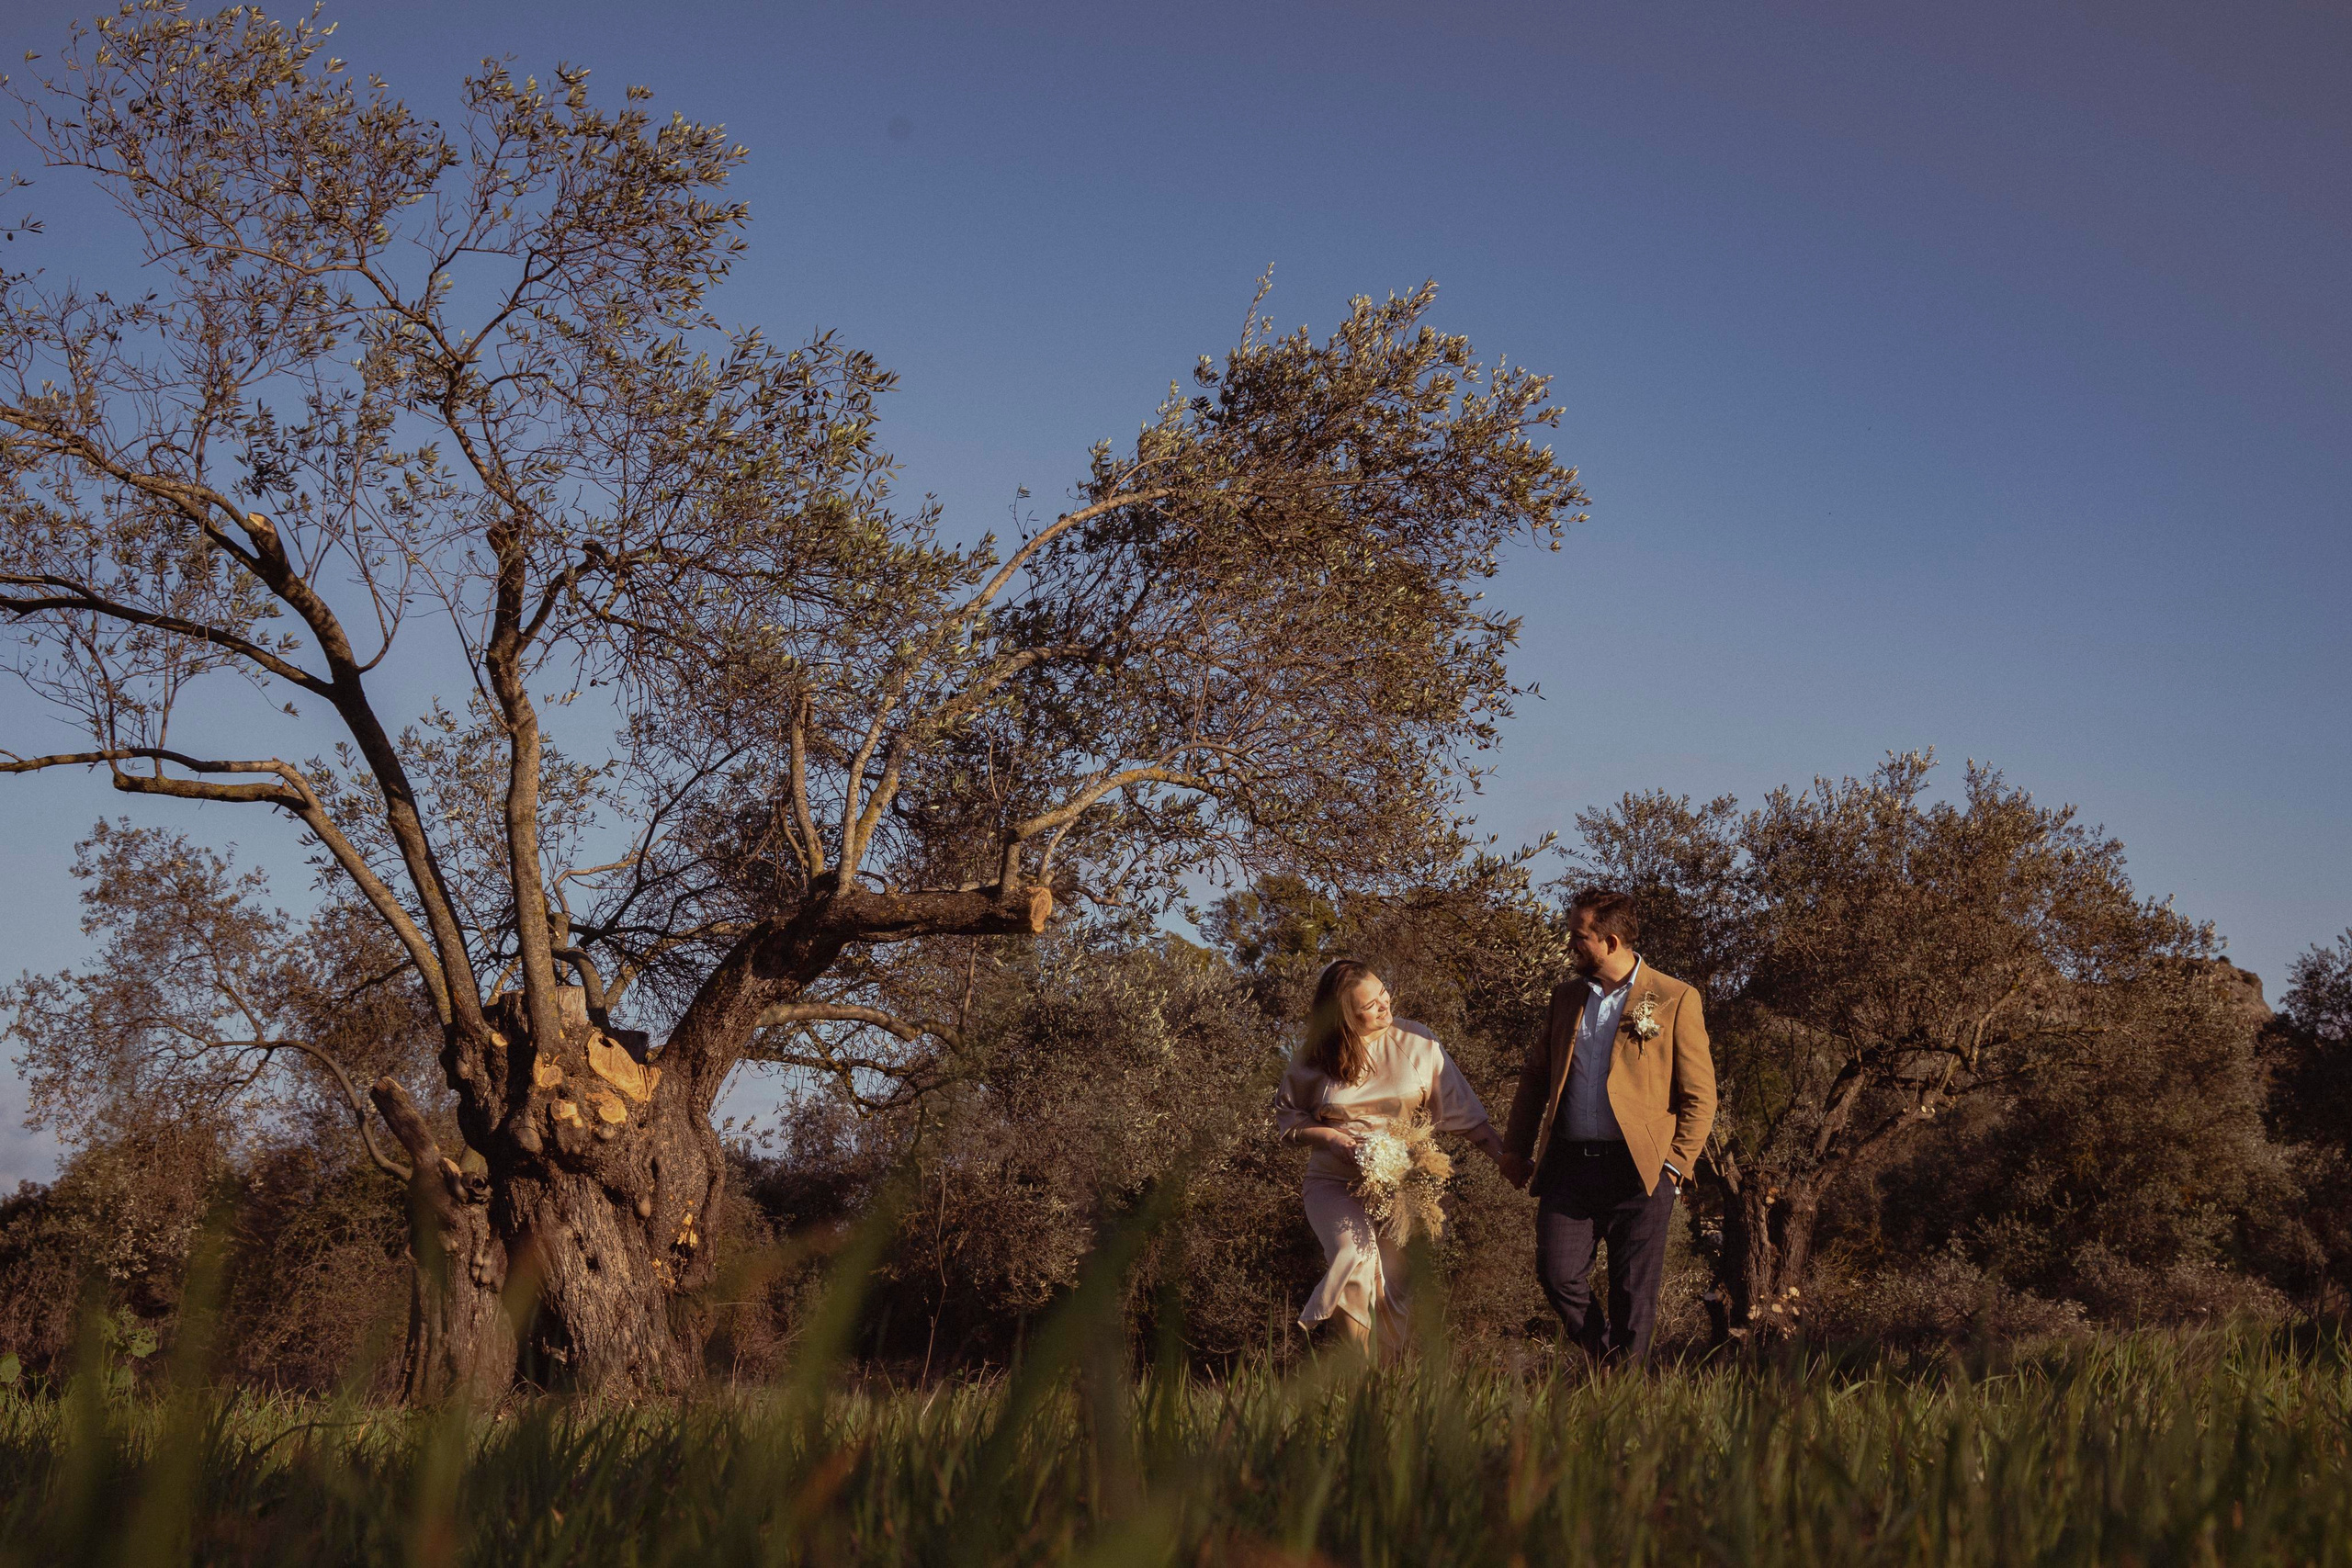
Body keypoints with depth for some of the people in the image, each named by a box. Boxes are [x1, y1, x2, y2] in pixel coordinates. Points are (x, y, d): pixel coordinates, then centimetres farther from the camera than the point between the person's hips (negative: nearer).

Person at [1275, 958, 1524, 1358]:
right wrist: (1329, 1137, -7)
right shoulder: (1314, 1058, 0)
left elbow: (1461, 1109, 5)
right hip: (1336, 1185, -1)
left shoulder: (1416, 1043, 1)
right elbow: (1286, 1118, 11)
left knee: (1394, 1287, -7)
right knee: (1356, 1261, -25)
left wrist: (1505, 1159, 2)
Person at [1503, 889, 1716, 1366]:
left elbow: (1700, 1095, 0)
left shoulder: (1675, 1000, 0)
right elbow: (1535, 1075, 22)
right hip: (1568, 1165, 4)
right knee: (1557, 1274, -5)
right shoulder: (1566, 996, 15)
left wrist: (1675, 1165, -7)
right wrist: (1517, 1148, 13)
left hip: (1639, 1169, -4)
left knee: (1633, 1292, 0)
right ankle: (1604, 1363, 17)